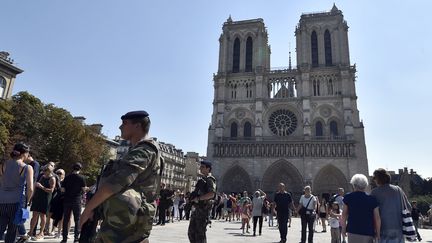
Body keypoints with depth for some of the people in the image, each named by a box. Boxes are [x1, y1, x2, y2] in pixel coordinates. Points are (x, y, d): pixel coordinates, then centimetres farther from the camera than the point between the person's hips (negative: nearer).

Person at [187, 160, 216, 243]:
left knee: (200, 232, -4)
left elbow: (211, 194, -24)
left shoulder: (210, 179, -10)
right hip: (197, 208, 9)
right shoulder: (202, 179, 19)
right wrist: (192, 197, 12)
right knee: (191, 231, 12)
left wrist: (198, 198, -19)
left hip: (204, 208, -9)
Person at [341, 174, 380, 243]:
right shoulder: (372, 199, 1)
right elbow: (377, 219, 0)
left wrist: (343, 229, 10)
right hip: (368, 233, 1)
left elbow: (344, 216, -2)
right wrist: (377, 233, 12)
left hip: (353, 232, -1)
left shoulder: (348, 198, -1)